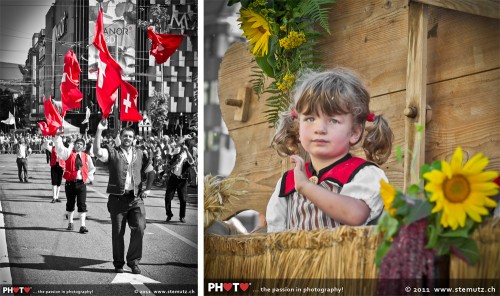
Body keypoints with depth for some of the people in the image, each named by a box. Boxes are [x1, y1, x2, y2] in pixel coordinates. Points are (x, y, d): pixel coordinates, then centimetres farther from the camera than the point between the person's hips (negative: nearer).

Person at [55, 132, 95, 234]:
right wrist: (58, 135, -23)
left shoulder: (86, 157, 9)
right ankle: (70, 223, 27)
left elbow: (92, 168, 23)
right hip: (70, 182, -1)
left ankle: (82, 226, -3)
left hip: (81, 183, 1)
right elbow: (59, 147, -11)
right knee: (70, 204, 11)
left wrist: (89, 178, 11)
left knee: (82, 205, -4)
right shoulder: (68, 153, 3)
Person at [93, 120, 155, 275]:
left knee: (139, 229, -9)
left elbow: (150, 172, 21)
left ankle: (133, 261, 6)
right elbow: (97, 152, -19)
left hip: (136, 199, 2)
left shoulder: (139, 154, 12)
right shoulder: (112, 152, 1)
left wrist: (148, 188, 8)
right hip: (118, 198, -2)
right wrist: (99, 131, -25)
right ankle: (118, 263, 19)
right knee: (117, 232, 6)